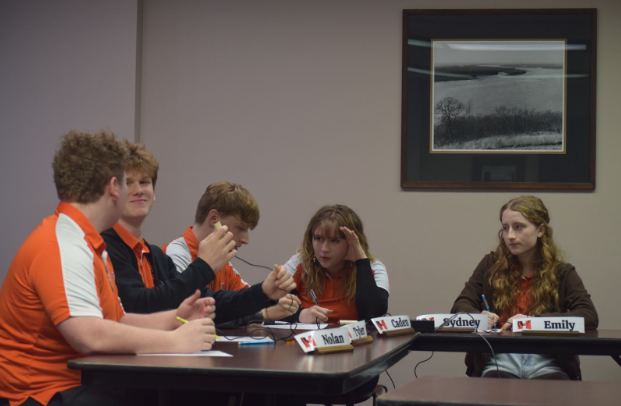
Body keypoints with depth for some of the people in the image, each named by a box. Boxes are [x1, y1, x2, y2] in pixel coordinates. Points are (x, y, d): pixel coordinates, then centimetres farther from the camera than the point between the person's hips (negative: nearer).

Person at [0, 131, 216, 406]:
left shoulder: (88, 245, 22)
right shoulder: (63, 247, -14)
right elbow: (89, 335, -25)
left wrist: (174, 319, 9)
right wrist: (174, 342, -18)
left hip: (81, 383, 10)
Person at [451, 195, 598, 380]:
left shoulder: (562, 273, 11)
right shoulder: (491, 266, 17)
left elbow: (590, 317, -3)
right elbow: (461, 306, 12)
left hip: (546, 364, -1)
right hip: (500, 362, 1)